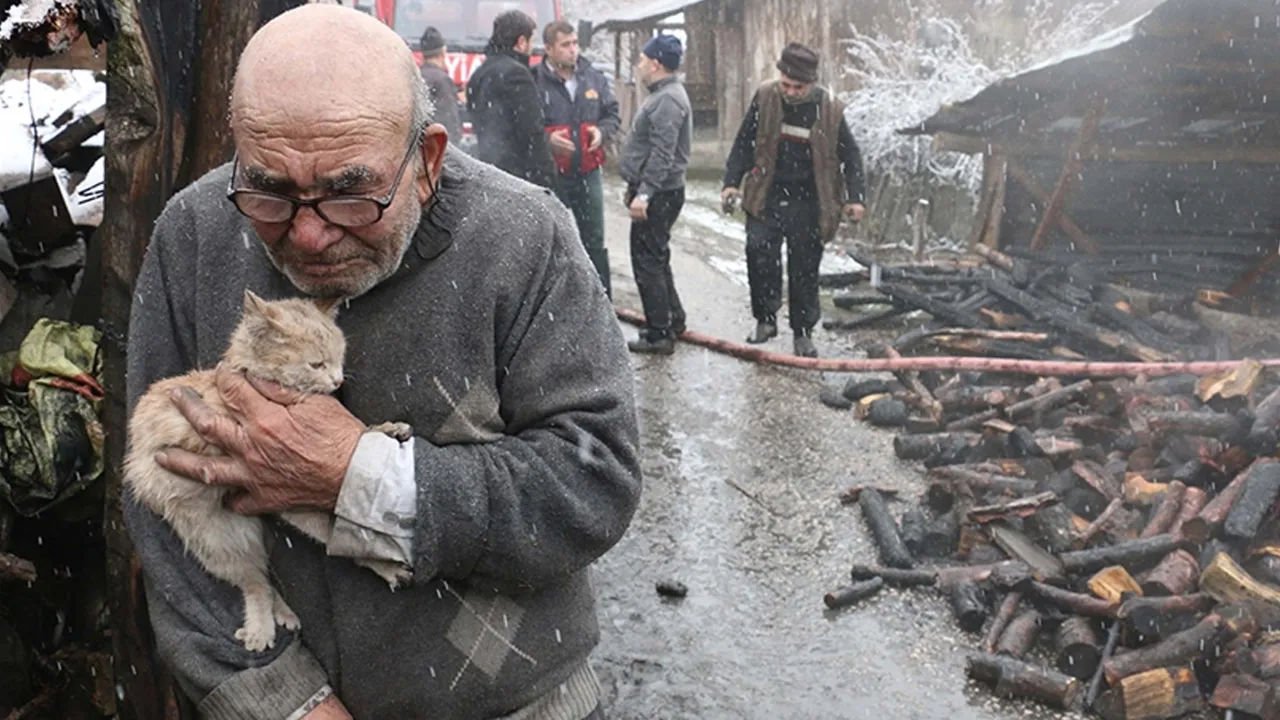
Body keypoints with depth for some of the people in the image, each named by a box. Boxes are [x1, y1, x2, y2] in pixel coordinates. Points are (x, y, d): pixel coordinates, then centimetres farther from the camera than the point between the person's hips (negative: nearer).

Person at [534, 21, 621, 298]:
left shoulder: (594, 78, 4)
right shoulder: (534, 81, -11)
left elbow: (613, 114, 16)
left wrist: (602, 131, -5)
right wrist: (546, 139, -20)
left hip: (588, 173, 4)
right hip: (548, 175, -4)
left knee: (594, 242, 13)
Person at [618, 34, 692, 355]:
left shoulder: (668, 100, -19)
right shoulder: (663, 95, 16)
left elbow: (662, 154, -26)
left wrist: (644, 193, -28)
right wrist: (635, 187, 23)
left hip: (658, 195, -11)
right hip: (655, 192, 11)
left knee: (648, 262, -5)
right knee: (656, 260, 19)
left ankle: (659, 334, 1)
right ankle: (673, 320, 29)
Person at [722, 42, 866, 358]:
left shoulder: (829, 108, -6)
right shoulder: (765, 97, -4)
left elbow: (850, 155, 4)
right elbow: (744, 143, 4)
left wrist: (854, 198, -3)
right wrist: (732, 182, -4)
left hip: (807, 203, 0)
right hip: (767, 197, 1)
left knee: (804, 270, 5)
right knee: (759, 249, -17)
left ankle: (803, 333, 20)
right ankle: (765, 318, 0)